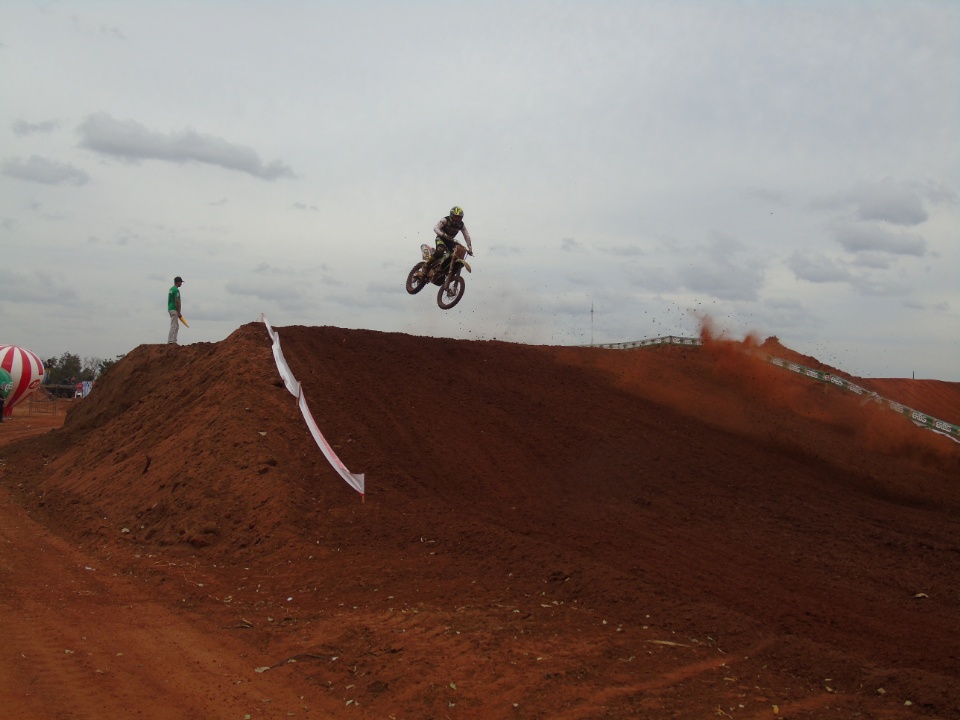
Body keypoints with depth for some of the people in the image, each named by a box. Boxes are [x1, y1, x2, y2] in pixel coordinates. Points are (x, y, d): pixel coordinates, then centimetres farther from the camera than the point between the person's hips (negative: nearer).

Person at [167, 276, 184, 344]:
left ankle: (174, 341, 12)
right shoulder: (176, 290, -15)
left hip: (170, 308, 10)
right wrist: (179, 313, -18)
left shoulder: (171, 289, 16)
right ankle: (170, 341, -5)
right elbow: (176, 302, -19)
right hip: (174, 310, -10)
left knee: (176, 326, 13)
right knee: (173, 326, -6)